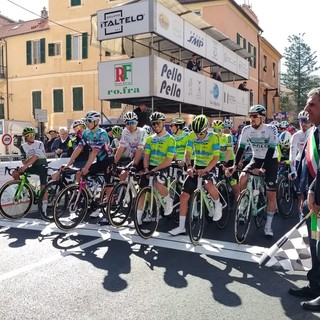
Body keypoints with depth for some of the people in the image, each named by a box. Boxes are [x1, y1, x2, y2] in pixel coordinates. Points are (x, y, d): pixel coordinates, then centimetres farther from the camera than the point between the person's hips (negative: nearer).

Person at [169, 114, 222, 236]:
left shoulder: (213, 137, -17)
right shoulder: (192, 135, -6)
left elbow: (216, 157, -26)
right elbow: (188, 153, -11)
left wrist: (206, 170, -41)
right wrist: (189, 166, -31)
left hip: (210, 168, -4)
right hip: (196, 168, 4)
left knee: (208, 184, -38)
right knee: (184, 196, -3)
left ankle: (218, 205, -6)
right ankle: (181, 227, 9)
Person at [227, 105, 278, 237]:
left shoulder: (271, 129, -21)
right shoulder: (247, 130, -11)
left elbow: (271, 150, -28)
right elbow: (241, 148, -14)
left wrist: (263, 169, -39)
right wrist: (235, 165, -27)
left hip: (271, 161, -3)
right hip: (256, 159, 3)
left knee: (271, 194, -5)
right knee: (242, 178, -24)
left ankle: (268, 225, 7)